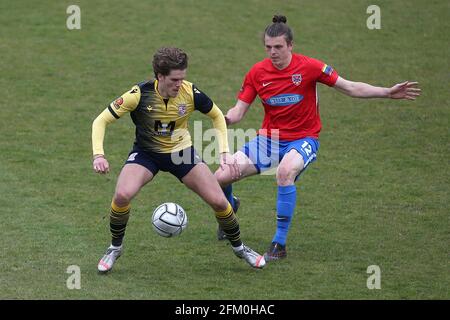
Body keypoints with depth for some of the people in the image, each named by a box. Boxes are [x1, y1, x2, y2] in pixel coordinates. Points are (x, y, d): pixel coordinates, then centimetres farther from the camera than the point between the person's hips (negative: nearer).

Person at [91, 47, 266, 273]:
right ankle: (115, 248, -1)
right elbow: (101, 121, -17)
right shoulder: (140, 94, -25)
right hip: (146, 152, -1)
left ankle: (239, 247, 22)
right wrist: (98, 155, -31)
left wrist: (224, 153, -7)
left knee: (219, 201, -7)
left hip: (181, 152, 2)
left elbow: (217, 116, 1)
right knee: (122, 195, -28)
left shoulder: (191, 93, -20)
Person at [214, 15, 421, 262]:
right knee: (221, 177, -10)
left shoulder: (308, 67, -12)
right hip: (268, 139, 4)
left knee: (285, 172, -38)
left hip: (302, 139, -4)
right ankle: (229, 208, 31)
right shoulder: (257, 73, -4)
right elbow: (238, 112, -1)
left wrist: (388, 93, -15)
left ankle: (279, 244, -27)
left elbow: (350, 88, -6)